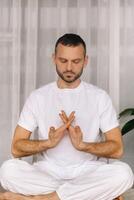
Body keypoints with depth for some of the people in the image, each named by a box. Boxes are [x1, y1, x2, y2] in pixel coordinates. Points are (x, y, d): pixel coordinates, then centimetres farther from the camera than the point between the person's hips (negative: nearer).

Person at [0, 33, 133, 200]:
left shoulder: (99, 97, 2)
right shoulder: (38, 97, 3)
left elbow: (117, 149, -3)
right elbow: (16, 148, -2)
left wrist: (82, 145, -21)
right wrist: (49, 142, -20)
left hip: (87, 174, 0)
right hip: (47, 173, 0)